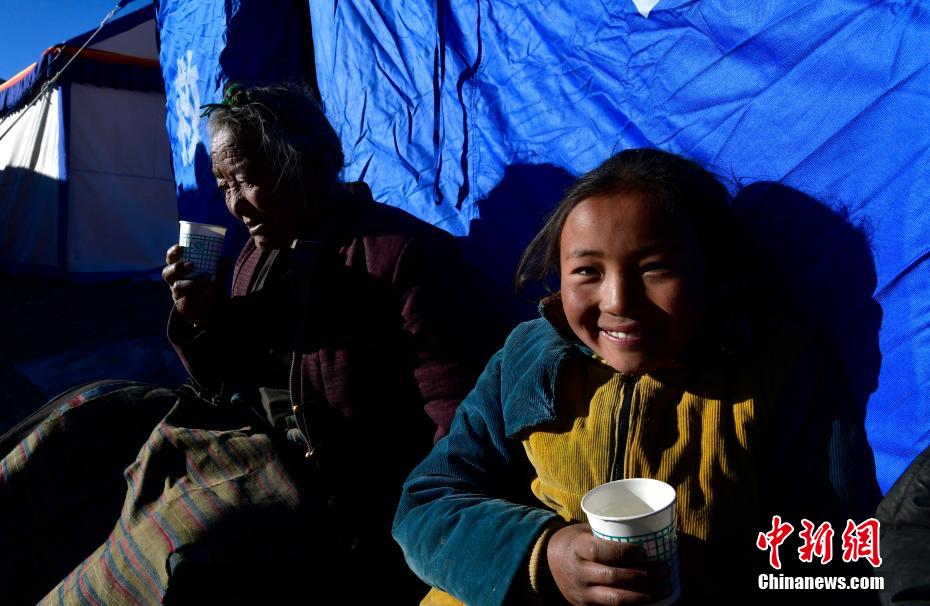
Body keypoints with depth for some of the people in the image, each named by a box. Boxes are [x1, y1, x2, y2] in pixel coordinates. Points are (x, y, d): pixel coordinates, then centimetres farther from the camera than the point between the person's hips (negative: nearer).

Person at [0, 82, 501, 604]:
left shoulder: (404, 251, -16)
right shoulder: (259, 257, 9)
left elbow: (459, 411, -18)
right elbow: (228, 391, 16)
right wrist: (203, 325, -4)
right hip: (260, 441, 8)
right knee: (97, 421, 2)